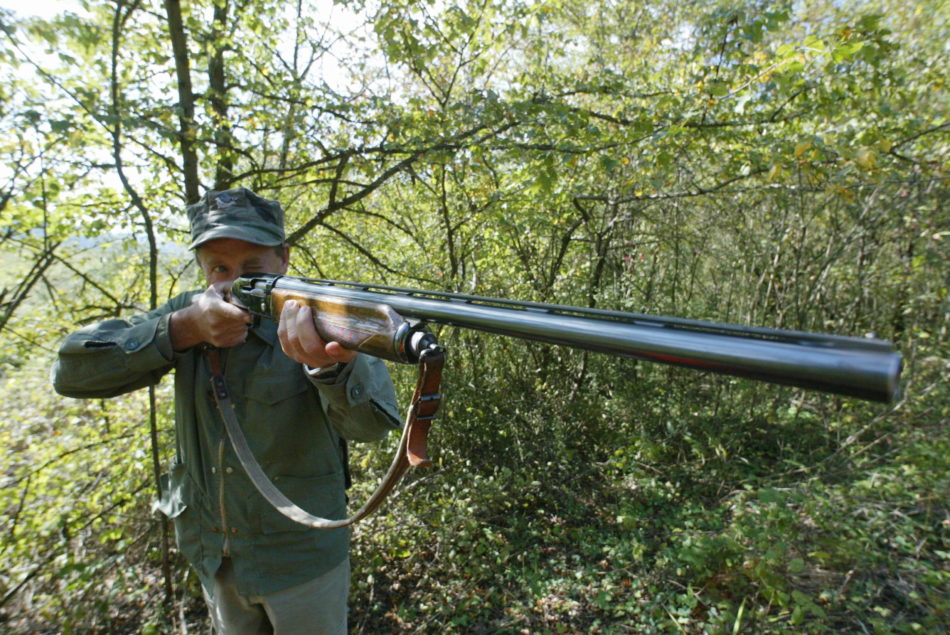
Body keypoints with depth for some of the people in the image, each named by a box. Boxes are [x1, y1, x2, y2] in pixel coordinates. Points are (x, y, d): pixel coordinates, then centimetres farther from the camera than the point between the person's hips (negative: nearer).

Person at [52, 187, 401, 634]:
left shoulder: (315, 322, -21)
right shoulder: (188, 313, -7)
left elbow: (370, 425, -35)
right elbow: (71, 373, -12)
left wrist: (332, 363, -57)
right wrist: (184, 329, -27)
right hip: (211, 554, 4)